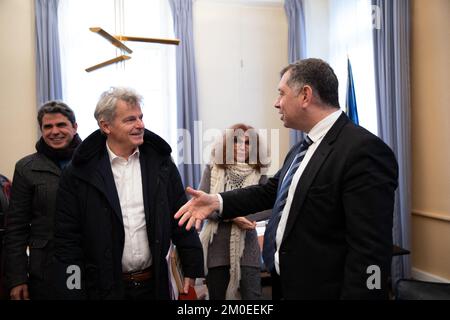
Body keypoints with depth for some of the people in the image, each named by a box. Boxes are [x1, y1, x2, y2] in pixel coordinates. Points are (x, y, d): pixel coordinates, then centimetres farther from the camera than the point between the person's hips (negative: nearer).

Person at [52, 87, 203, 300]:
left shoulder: (160, 162, -1)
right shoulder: (80, 173, -8)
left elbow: (181, 220, 3)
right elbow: (67, 240, -6)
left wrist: (192, 268, 2)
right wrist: (73, 293, -8)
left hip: (155, 284, 2)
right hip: (104, 287, -2)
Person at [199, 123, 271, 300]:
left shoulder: (258, 174, 0)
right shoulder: (212, 169, 0)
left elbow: (270, 206, -6)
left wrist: (245, 217, -20)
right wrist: (231, 216, -18)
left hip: (246, 249, -1)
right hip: (217, 248, 1)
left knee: (252, 295, -2)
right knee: (217, 296, 14)